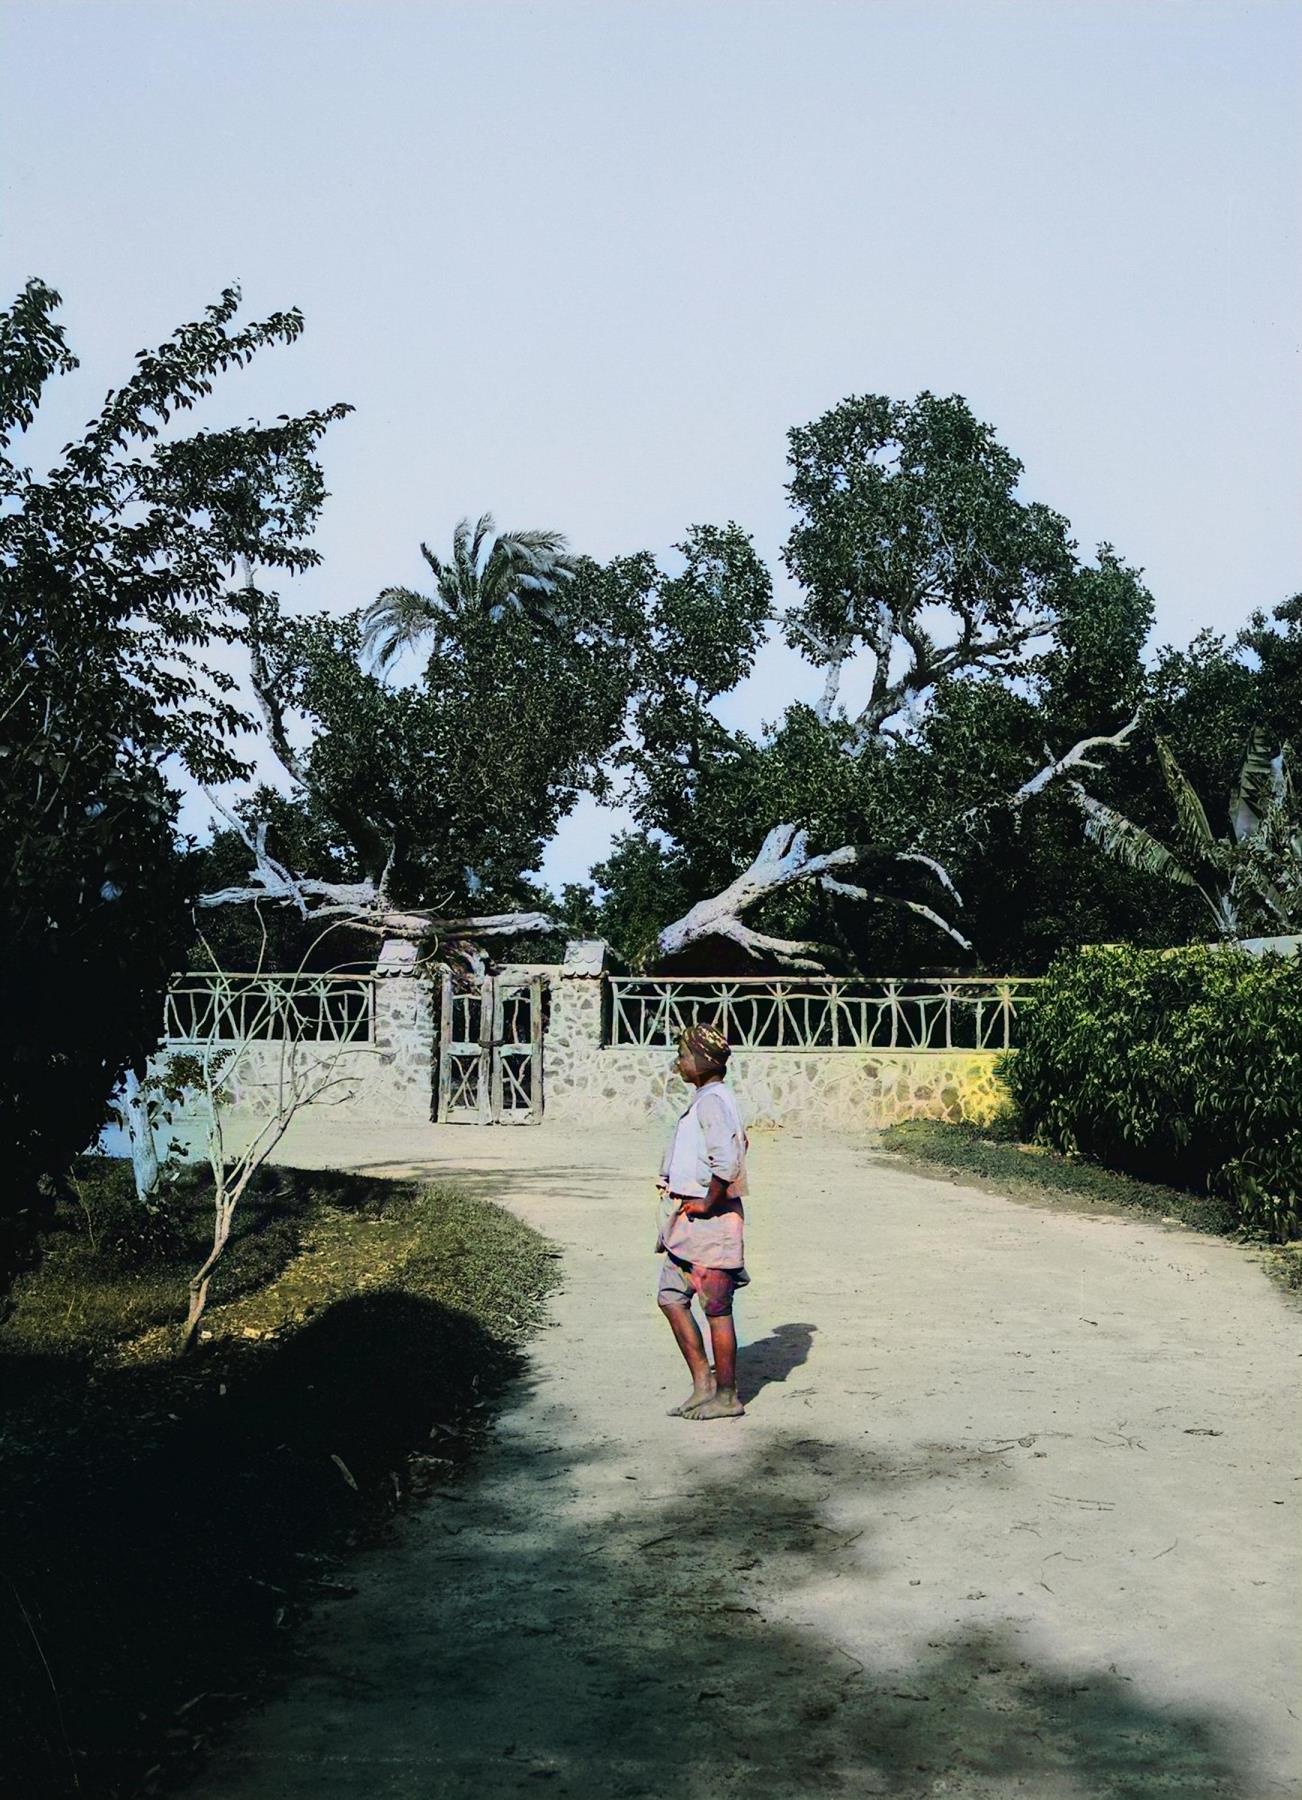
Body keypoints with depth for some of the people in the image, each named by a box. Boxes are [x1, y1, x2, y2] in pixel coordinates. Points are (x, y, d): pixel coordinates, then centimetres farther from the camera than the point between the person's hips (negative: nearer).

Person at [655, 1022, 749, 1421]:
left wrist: (708, 1202, -18)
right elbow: (738, 1145, 26)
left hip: (709, 1220, -10)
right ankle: (703, 1385, 17)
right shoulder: (706, 1099, 13)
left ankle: (726, 1396, 11)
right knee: (671, 1298, 11)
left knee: (716, 1308, 0)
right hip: (688, 1221, 10)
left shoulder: (712, 1102, -18)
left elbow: (727, 1163, -30)